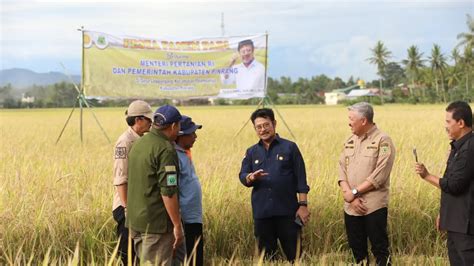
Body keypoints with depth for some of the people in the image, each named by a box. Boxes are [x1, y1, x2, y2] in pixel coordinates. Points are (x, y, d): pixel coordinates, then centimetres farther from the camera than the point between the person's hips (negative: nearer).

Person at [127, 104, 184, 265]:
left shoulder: (138, 144, 11)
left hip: (134, 220, 9)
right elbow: (168, 192, -20)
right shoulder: (165, 149, -17)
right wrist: (177, 225, -15)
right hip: (156, 223, -9)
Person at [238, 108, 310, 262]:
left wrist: (303, 205, -6)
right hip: (262, 213, 3)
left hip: (287, 211, -3)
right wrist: (251, 177, -18)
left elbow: (301, 179, 0)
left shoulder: (290, 147, 1)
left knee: (295, 254, 0)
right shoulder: (251, 152, 11)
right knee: (266, 255, 9)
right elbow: (242, 177, 5)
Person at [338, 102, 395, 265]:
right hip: (351, 207, 6)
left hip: (374, 207, -6)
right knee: (357, 250, 12)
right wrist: (350, 197, -9)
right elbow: (342, 171, 6)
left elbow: (379, 175, -15)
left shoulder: (383, 141, -7)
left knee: (380, 250, -2)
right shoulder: (350, 142, 13)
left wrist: (354, 192, -14)